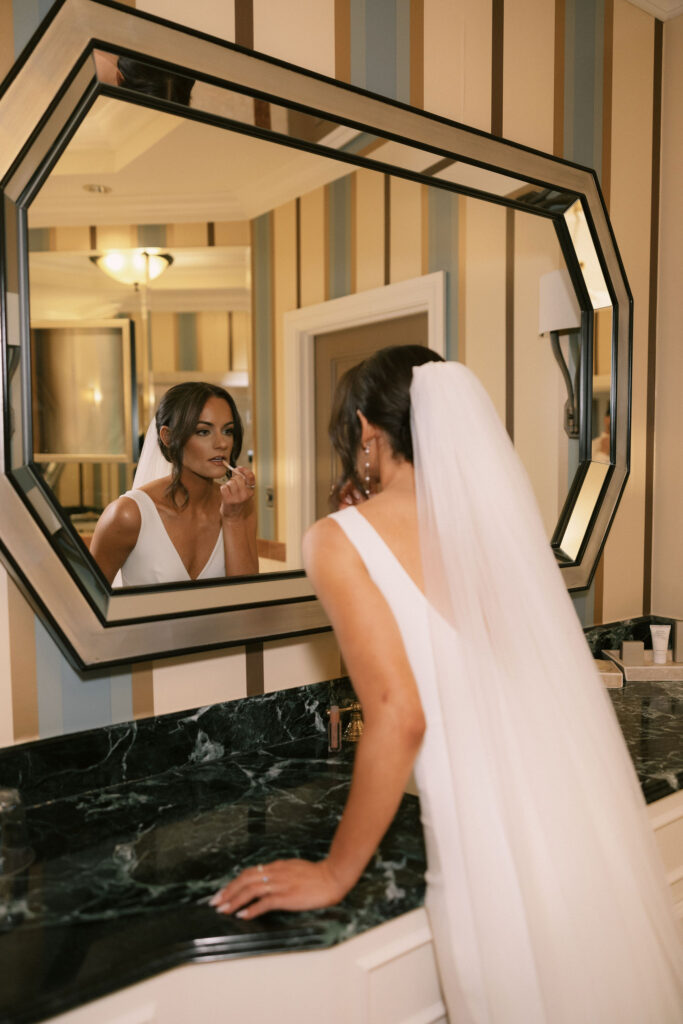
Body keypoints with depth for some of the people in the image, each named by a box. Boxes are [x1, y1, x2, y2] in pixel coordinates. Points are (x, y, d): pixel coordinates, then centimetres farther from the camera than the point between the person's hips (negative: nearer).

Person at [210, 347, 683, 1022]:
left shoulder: (341, 540, -9)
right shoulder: (490, 510, 7)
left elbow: (399, 716, -16)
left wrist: (335, 874, -3)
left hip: (493, 846, -6)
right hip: (593, 822, 6)